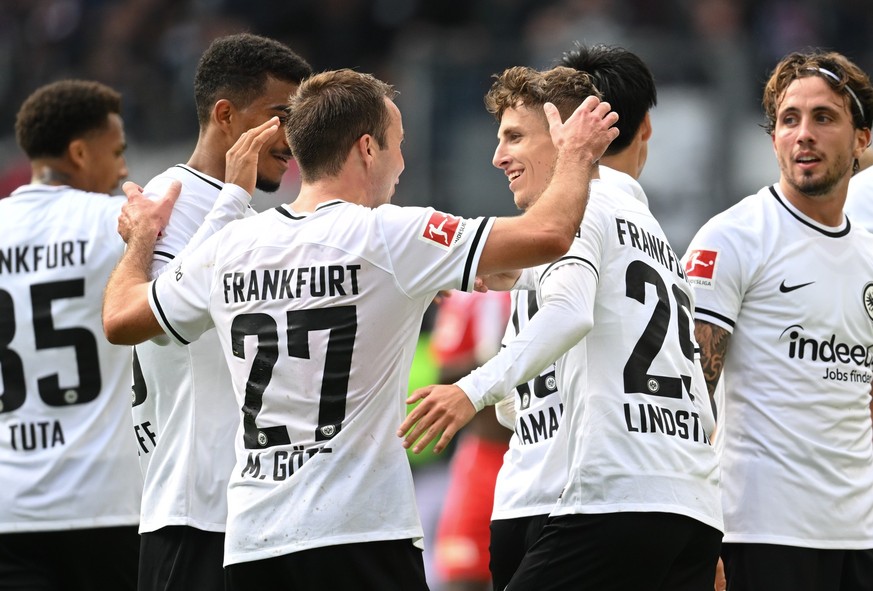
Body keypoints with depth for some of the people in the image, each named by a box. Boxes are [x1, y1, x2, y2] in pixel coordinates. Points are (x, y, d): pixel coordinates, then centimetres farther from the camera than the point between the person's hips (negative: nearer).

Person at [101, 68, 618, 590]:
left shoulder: (228, 248, 8)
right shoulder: (389, 237, -7)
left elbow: (119, 320, 20)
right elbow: (548, 235, -9)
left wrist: (141, 240, 39)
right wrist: (576, 156, 11)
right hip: (358, 535, -5)